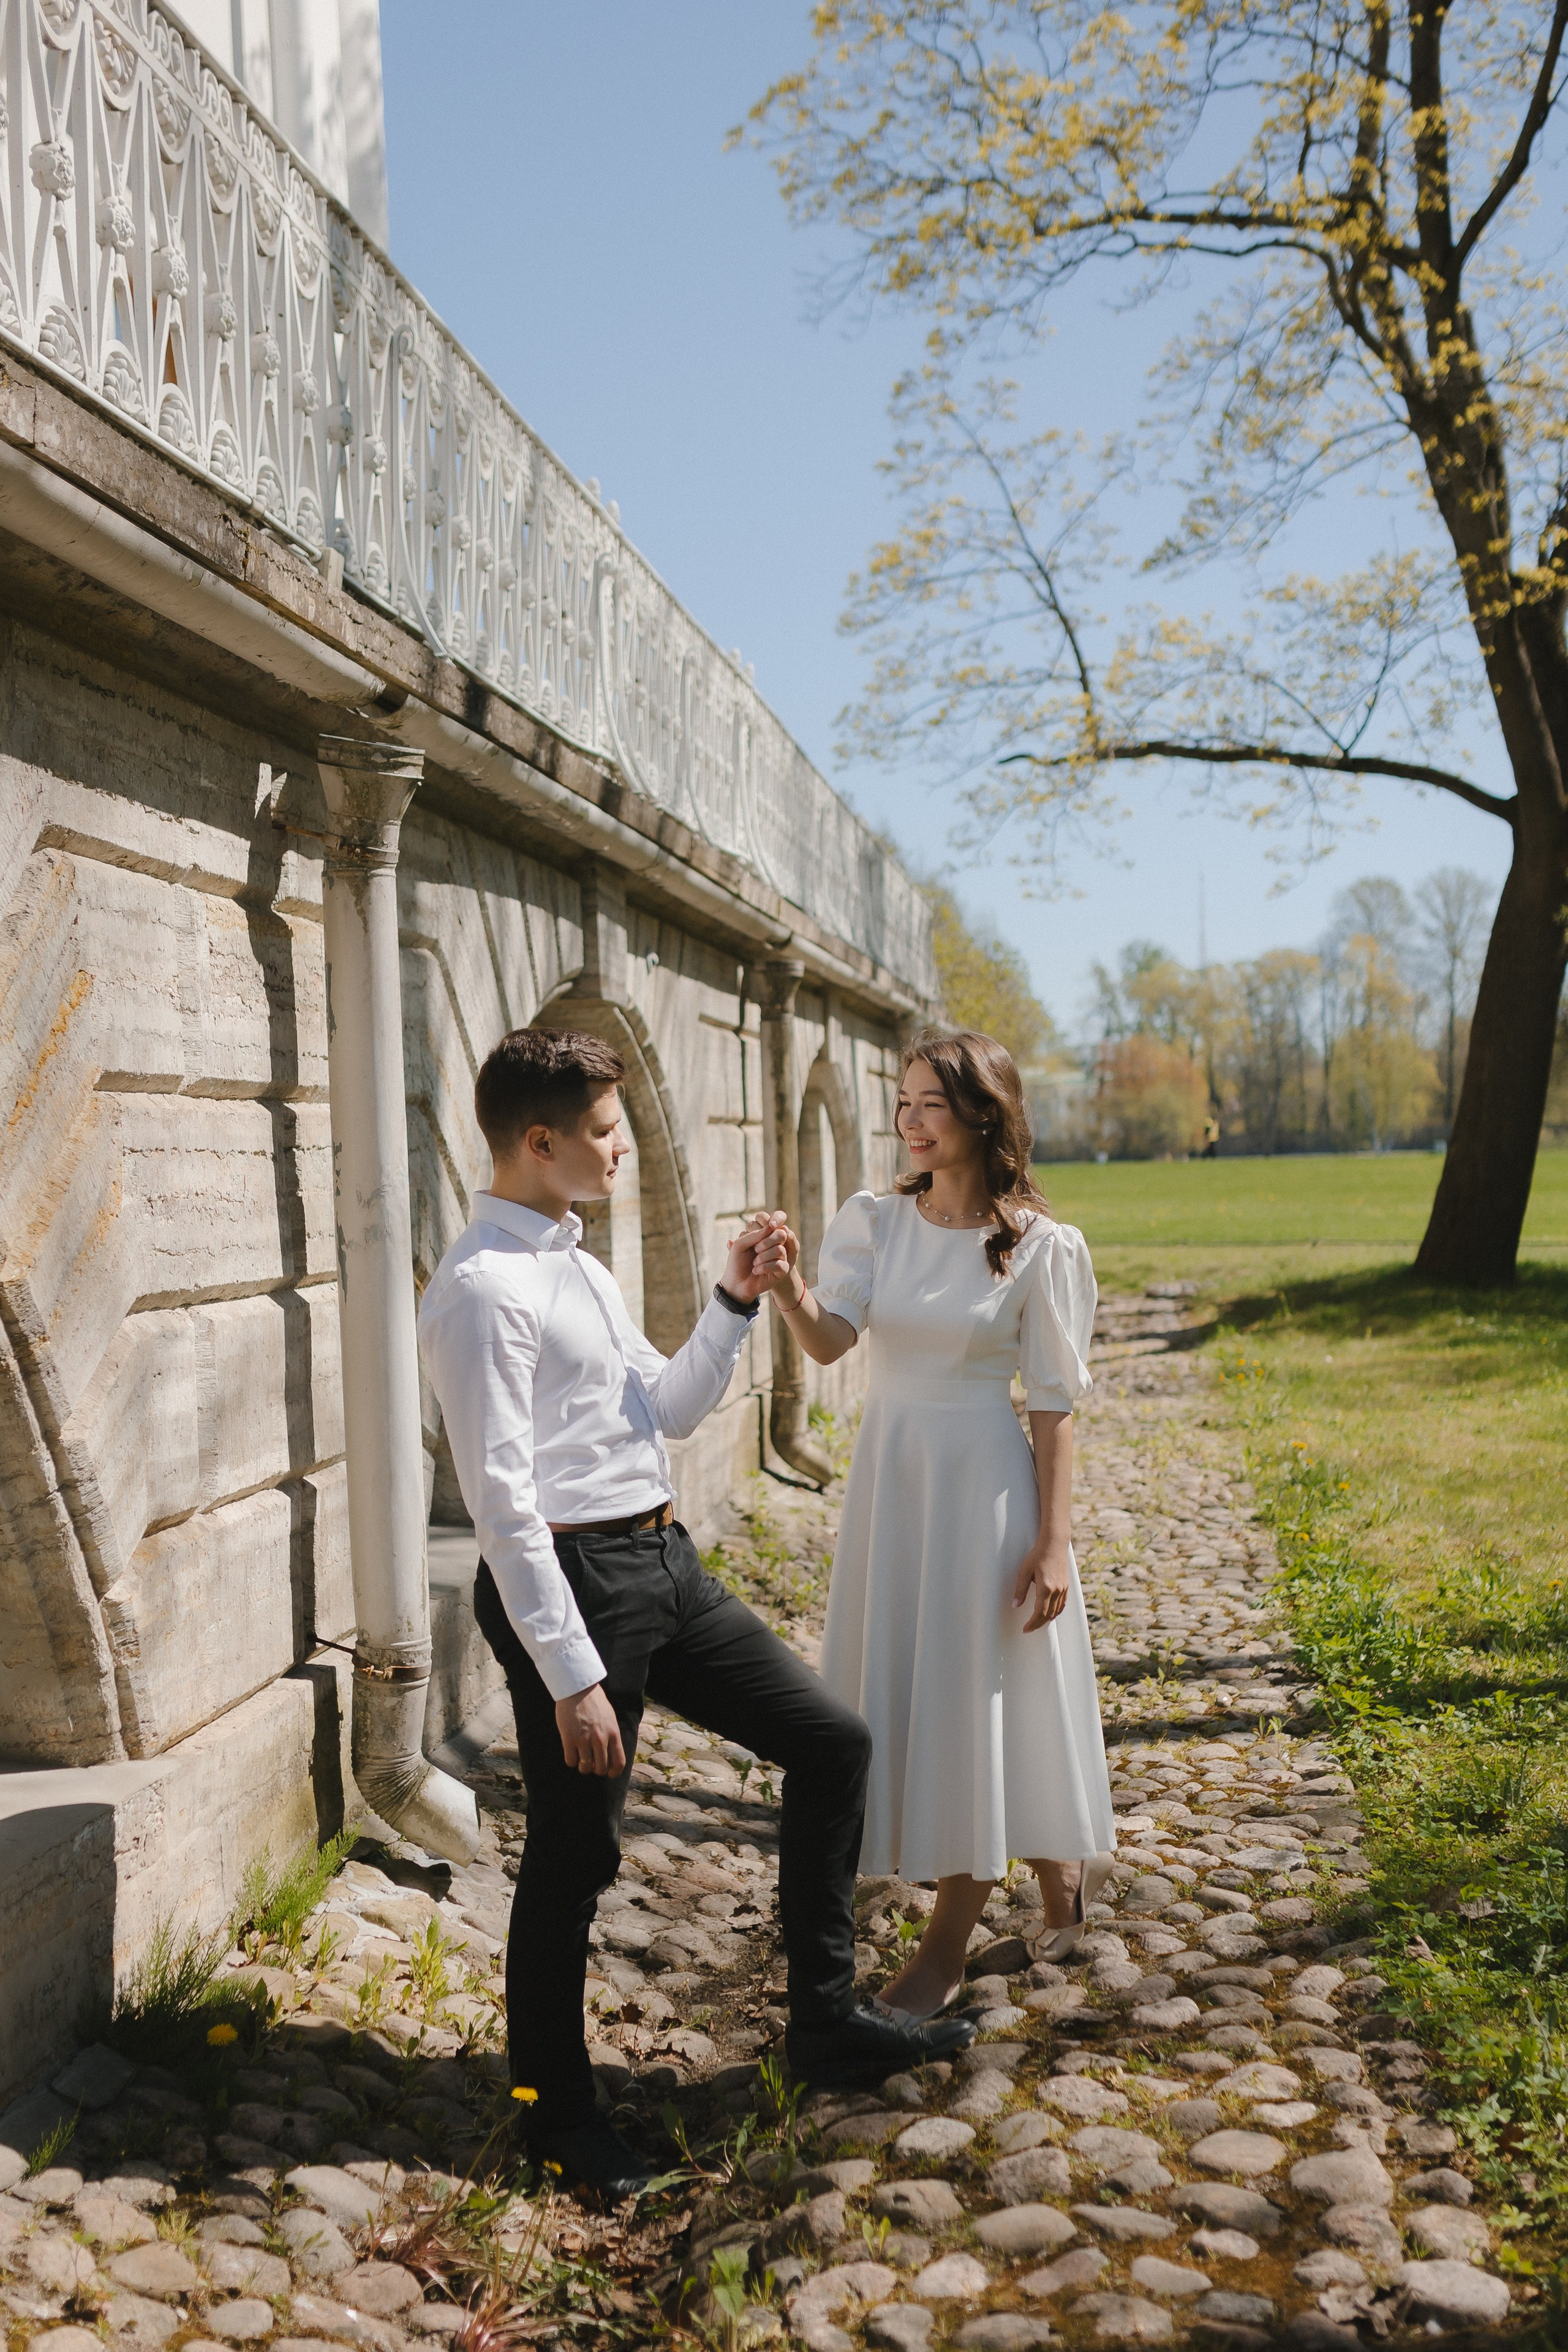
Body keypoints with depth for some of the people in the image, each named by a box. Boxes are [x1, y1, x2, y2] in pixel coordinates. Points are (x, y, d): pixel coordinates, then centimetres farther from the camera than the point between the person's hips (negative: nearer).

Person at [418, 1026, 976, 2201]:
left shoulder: (577, 1264, 14)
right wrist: (571, 1675, -20)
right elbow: (502, 1498, -20)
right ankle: (557, 2106, 27)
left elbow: (665, 1413, 20)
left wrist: (737, 1302, 8)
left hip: (666, 1562, 9)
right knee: (575, 1853, 5)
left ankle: (825, 2017, 24)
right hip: (576, 1577, -9)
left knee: (831, 1740, 11)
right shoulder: (484, 1287, -16)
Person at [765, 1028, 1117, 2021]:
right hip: (889, 1471, 5)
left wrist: (1053, 1540, -10)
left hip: (984, 1479, -5)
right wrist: (789, 1289, -36)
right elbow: (830, 1339, -15)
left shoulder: (1040, 1246, -10)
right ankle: (1063, 1871, 37)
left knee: (980, 1696, 3)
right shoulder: (874, 1222, 0)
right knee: (904, 1691, 14)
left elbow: (1056, 1403, -8)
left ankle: (946, 1949, 22)